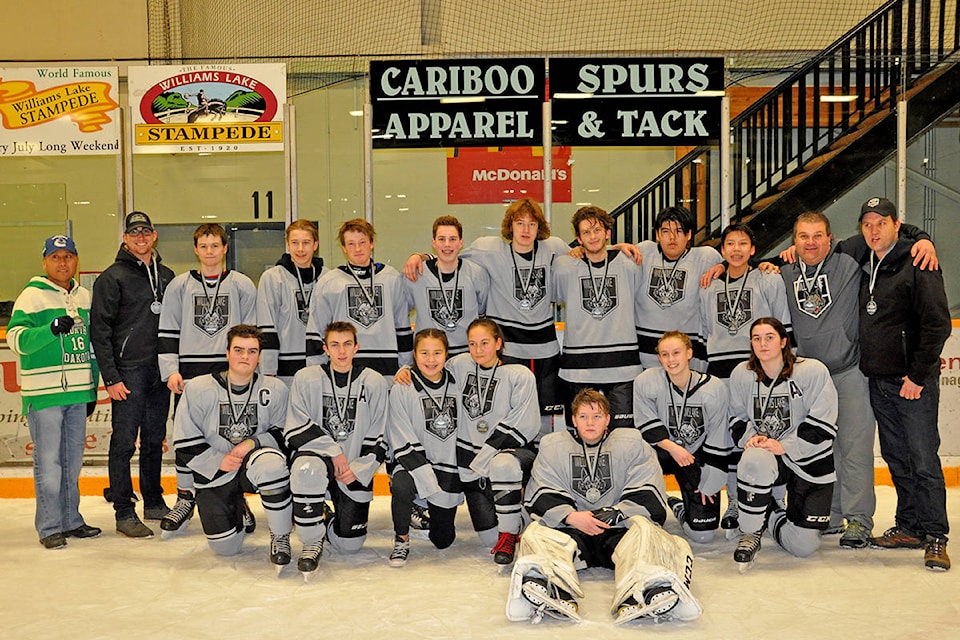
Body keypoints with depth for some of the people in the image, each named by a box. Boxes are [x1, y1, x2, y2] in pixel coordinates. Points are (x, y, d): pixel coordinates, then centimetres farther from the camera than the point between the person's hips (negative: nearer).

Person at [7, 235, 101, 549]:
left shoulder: (83, 296, 14)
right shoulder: (32, 295, -6)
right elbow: (15, 338, -18)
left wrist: (93, 385, 19)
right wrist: (52, 329, -32)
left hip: (77, 392, 6)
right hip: (44, 392, -6)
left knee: (73, 459, 13)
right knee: (48, 461, -3)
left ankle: (70, 520, 23)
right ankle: (49, 528, 6)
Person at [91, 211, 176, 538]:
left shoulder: (166, 276, 14)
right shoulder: (112, 277, -3)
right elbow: (99, 330, -7)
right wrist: (110, 377, -13)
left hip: (160, 371, 5)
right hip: (128, 372, -5)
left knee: (154, 440, 12)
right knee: (124, 442, -2)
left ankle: (154, 502, 24)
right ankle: (124, 512, 4)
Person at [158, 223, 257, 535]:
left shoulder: (242, 285, 6)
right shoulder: (179, 286, 8)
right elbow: (168, 332, 7)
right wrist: (171, 370, -2)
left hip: (231, 369, -1)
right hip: (189, 371, 1)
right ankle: (185, 498, 17)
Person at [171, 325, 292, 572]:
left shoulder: (275, 389, -5)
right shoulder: (198, 388, -8)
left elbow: (285, 434, -2)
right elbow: (185, 443, -5)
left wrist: (253, 443, -18)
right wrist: (219, 461, -16)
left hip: (252, 467, -1)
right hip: (214, 475, 1)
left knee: (270, 463, -38)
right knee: (225, 547, -2)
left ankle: (281, 536, -18)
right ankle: (238, 509, 35)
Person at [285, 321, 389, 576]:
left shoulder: (374, 382, -1)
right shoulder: (306, 378, -4)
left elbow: (377, 439, 1)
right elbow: (295, 430, -9)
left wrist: (358, 469, -12)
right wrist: (333, 451, -18)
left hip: (356, 469, 2)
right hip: (317, 455, -1)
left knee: (349, 544, -2)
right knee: (307, 469, -39)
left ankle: (328, 518, 35)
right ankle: (312, 541, -17)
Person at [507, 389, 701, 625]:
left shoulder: (632, 443, 8)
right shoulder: (552, 445, 11)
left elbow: (650, 498, 1)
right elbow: (540, 499, 3)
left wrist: (616, 514, -15)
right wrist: (571, 517, -15)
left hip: (619, 531, -1)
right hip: (569, 530, 1)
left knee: (644, 529, -33)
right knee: (535, 533, -29)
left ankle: (636, 597, -63)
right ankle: (560, 596, -61)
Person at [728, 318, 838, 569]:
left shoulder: (813, 371, -13)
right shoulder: (742, 374, -1)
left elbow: (822, 425, -15)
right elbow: (737, 418, 9)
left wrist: (783, 446, -21)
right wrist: (751, 437, -12)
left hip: (811, 462, -1)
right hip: (770, 460, 2)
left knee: (803, 546, -6)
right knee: (754, 460, -39)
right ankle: (750, 533, -17)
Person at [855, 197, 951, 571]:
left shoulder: (918, 267, -8)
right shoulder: (864, 269, 13)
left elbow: (937, 325, -13)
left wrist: (918, 375, -15)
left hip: (914, 382, -7)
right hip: (878, 382, 7)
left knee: (923, 460, -5)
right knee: (897, 459, 12)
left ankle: (935, 537, 3)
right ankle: (909, 527, 22)